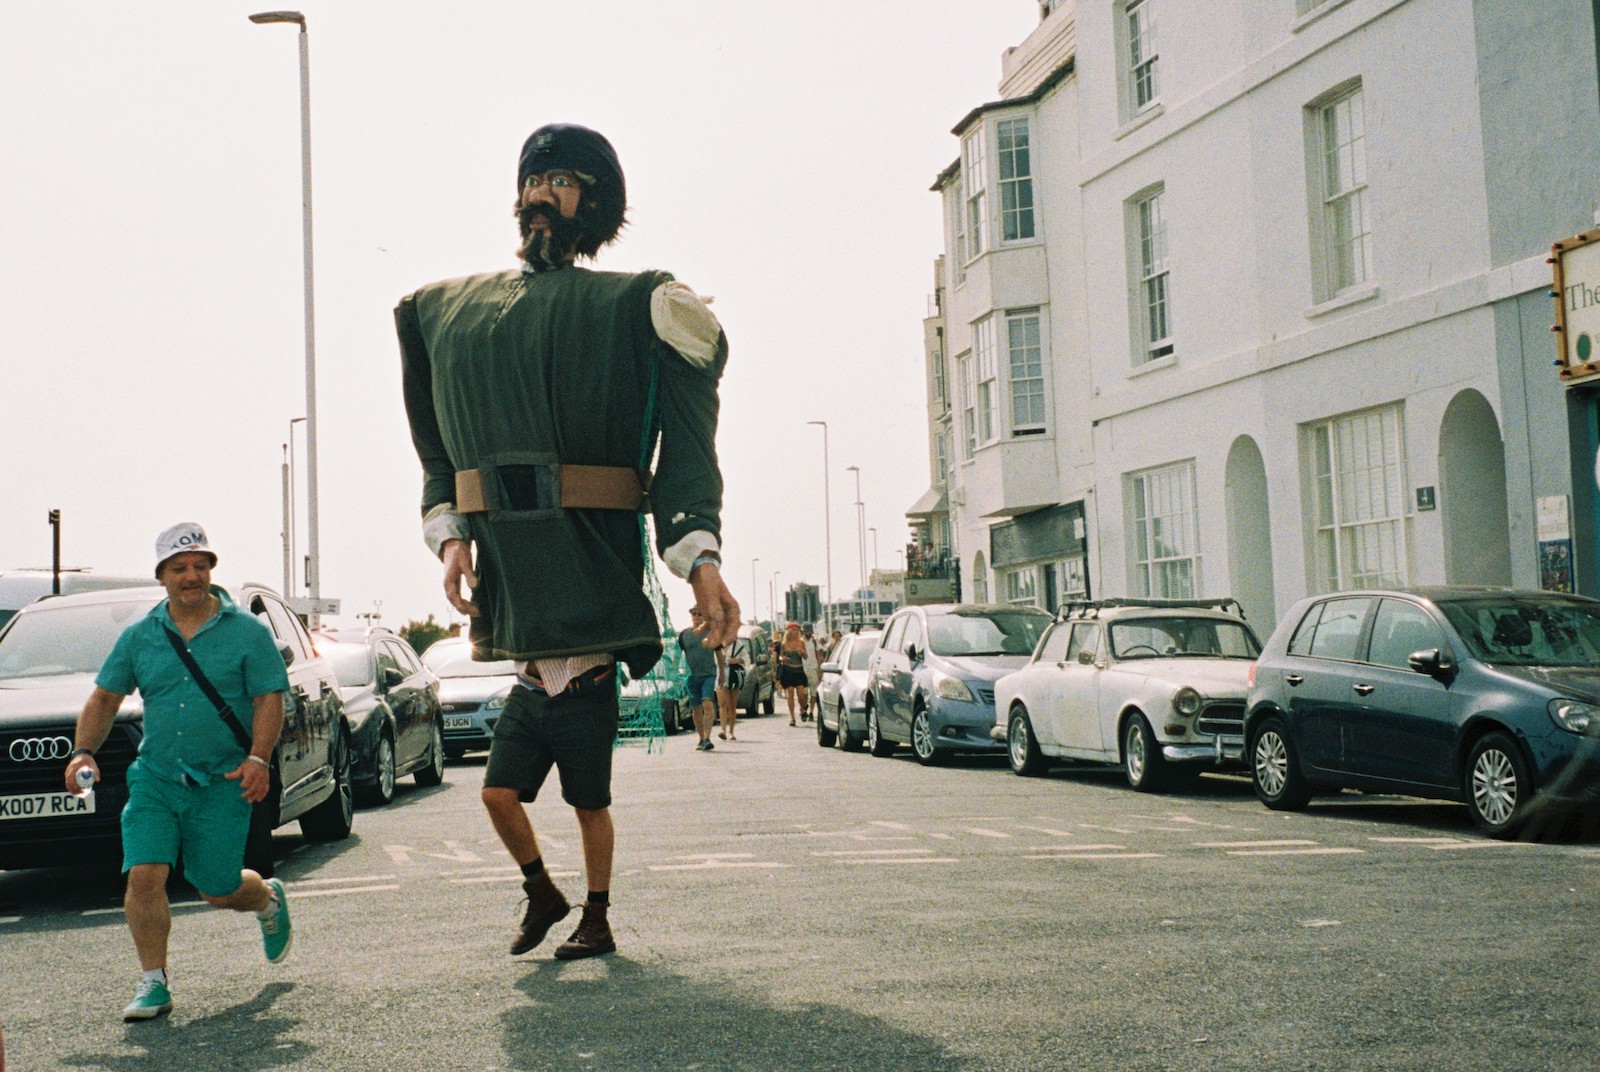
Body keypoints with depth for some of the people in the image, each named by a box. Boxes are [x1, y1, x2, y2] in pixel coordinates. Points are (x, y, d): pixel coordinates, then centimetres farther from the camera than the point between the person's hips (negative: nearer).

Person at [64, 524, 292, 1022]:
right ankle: (154, 983, 3)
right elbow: (104, 698, 12)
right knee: (143, 876, -12)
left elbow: (269, 699, -4)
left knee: (218, 889, 5)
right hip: (154, 778, 3)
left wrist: (259, 758, -17)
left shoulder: (248, 632, -1)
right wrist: (84, 750, -4)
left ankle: (269, 899, 40)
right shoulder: (138, 637, 7)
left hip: (222, 784, -2)